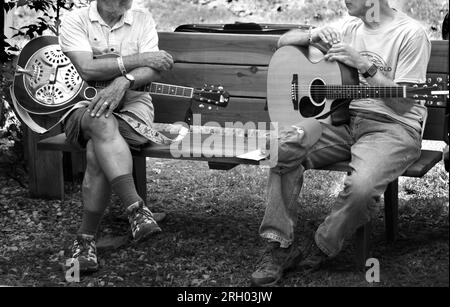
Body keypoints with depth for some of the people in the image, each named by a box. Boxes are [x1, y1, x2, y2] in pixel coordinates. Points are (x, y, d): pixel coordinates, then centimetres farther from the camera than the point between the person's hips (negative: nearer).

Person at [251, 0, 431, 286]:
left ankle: (318, 250, -9)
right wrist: (313, 37, -3)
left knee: (362, 185, -36)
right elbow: (284, 42, 19)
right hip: (343, 119, 6)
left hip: (394, 126, -6)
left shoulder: (411, 34, -6)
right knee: (283, 146, -22)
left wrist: (365, 65, -19)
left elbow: (403, 103, -11)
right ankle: (278, 246, -16)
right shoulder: (350, 28, 14)